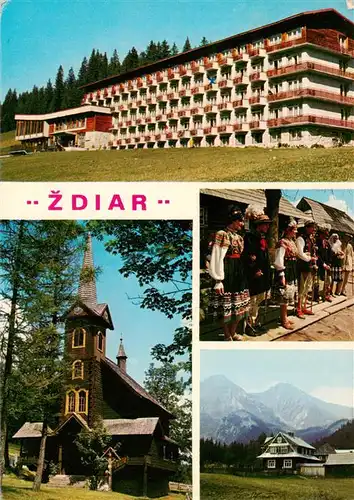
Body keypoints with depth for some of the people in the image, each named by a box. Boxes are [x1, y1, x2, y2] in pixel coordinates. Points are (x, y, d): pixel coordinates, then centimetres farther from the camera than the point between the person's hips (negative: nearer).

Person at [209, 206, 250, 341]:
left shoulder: (239, 237, 14)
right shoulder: (222, 235, -10)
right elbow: (217, 258, -15)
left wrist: (242, 274, 16)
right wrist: (218, 280, -19)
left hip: (239, 272, 8)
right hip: (227, 272, -8)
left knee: (238, 304, 12)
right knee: (226, 306, -2)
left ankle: (233, 332, 26)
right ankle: (227, 336, 9)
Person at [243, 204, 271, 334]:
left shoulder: (263, 237, 13)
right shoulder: (249, 237, -16)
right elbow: (247, 257, -20)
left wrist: (267, 272, 16)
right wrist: (255, 272, -18)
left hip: (263, 275, 9)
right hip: (254, 276, -9)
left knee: (258, 301, 17)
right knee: (253, 301, -3)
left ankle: (256, 322, 27)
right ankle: (250, 325, 6)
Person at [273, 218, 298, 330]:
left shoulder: (292, 242, 13)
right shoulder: (282, 243, -16)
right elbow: (279, 261, -19)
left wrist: (294, 276, 18)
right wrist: (282, 276, -20)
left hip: (292, 272, 9)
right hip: (285, 273, -9)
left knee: (288, 297, 16)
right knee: (284, 297, -2)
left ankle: (285, 317, 27)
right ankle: (284, 320, 6)